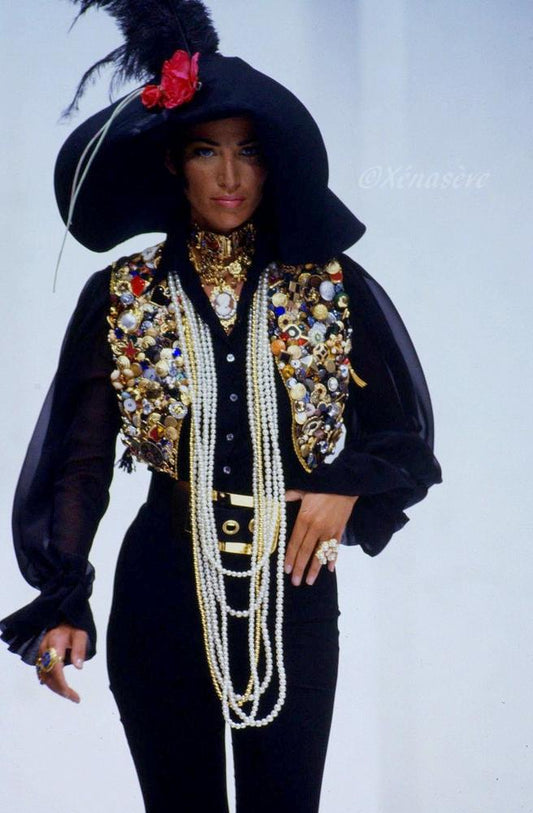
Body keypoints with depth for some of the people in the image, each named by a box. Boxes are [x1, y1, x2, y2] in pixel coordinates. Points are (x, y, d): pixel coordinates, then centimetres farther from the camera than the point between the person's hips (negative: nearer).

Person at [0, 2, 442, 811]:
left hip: (294, 591, 0)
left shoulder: (334, 288, 2)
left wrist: (346, 487, -12)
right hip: (164, 592, 0)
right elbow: (79, 461, -3)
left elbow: (403, 435, 9)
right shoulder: (119, 298, 1)